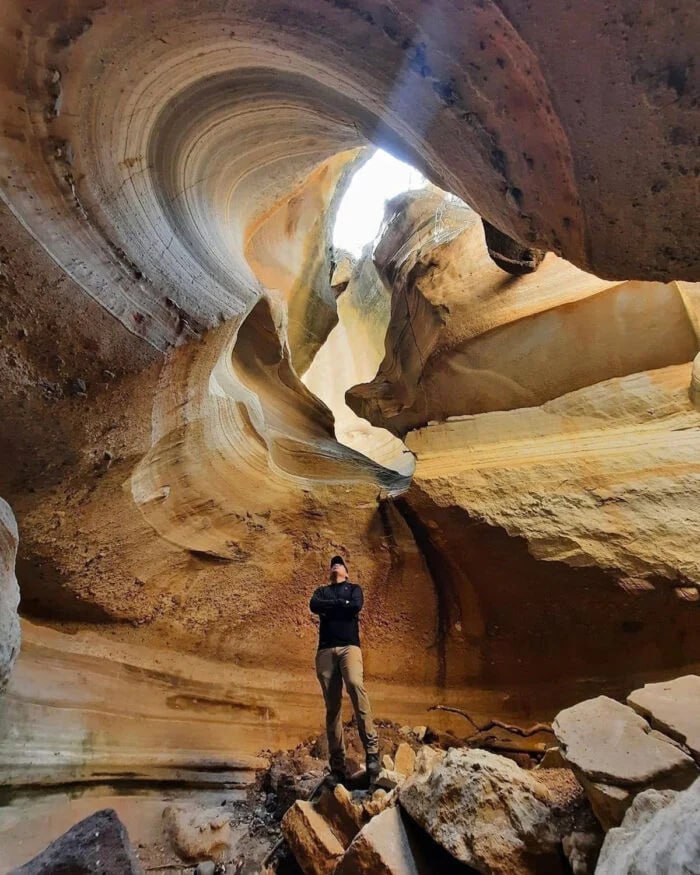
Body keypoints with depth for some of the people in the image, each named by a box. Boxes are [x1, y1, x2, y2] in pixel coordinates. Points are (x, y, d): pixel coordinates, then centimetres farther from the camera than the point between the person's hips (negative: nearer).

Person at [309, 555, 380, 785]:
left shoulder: (354, 588, 19)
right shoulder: (322, 591, 25)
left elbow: (356, 606, -3)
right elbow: (314, 606, 1)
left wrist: (329, 607, 5)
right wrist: (341, 604, 0)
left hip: (349, 646, -2)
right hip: (325, 649, 3)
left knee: (355, 684, -30)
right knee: (332, 706, -2)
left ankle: (372, 750, -31)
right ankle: (337, 766, 0)